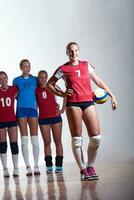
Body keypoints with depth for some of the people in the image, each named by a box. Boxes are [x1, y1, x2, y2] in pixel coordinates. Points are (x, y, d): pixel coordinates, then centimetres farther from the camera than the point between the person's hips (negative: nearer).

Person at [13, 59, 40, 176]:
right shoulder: (16, 80, 8)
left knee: (35, 139, -1)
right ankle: (28, 167, 1)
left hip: (33, 109, 1)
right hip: (21, 109, 0)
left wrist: (38, 103, 2)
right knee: (24, 139, -2)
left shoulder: (35, 79, 9)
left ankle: (36, 166, 3)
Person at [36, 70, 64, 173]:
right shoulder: (36, 90, 4)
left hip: (55, 116, -1)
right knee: (47, 142, 2)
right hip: (43, 118, 1)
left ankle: (59, 165, 5)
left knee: (58, 141, 1)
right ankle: (49, 166, 7)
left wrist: (63, 109, -1)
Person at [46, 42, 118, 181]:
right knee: (77, 138, -4)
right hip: (73, 104, -3)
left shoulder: (86, 65, 14)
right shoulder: (63, 69, 5)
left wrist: (112, 95, 16)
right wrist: (61, 94, -1)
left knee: (96, 137, -4)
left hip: (88, 102, 3)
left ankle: (90, 166, 14)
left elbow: (99, 82, 20)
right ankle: (83, 170, 5)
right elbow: (49, 84, 11)